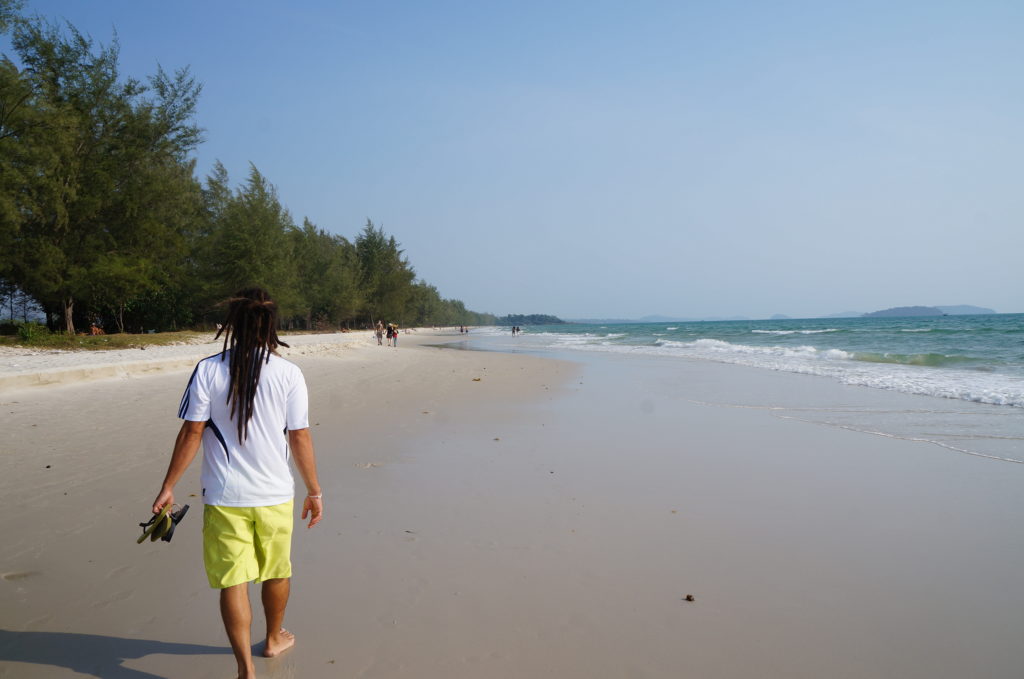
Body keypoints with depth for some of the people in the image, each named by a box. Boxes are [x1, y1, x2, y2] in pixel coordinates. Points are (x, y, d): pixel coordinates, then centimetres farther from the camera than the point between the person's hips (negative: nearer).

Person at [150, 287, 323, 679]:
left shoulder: (208, 370, -8)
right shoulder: (289, 374, -9)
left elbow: (191, 433, -7)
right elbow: (300, 438, -6)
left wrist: (168, 487, 4)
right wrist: (314, 491, 5)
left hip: (225, 496, -1)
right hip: (275, 493, 1)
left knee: (233, 581, 7)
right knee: (277, 572, 21)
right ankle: (274, 639, 42)